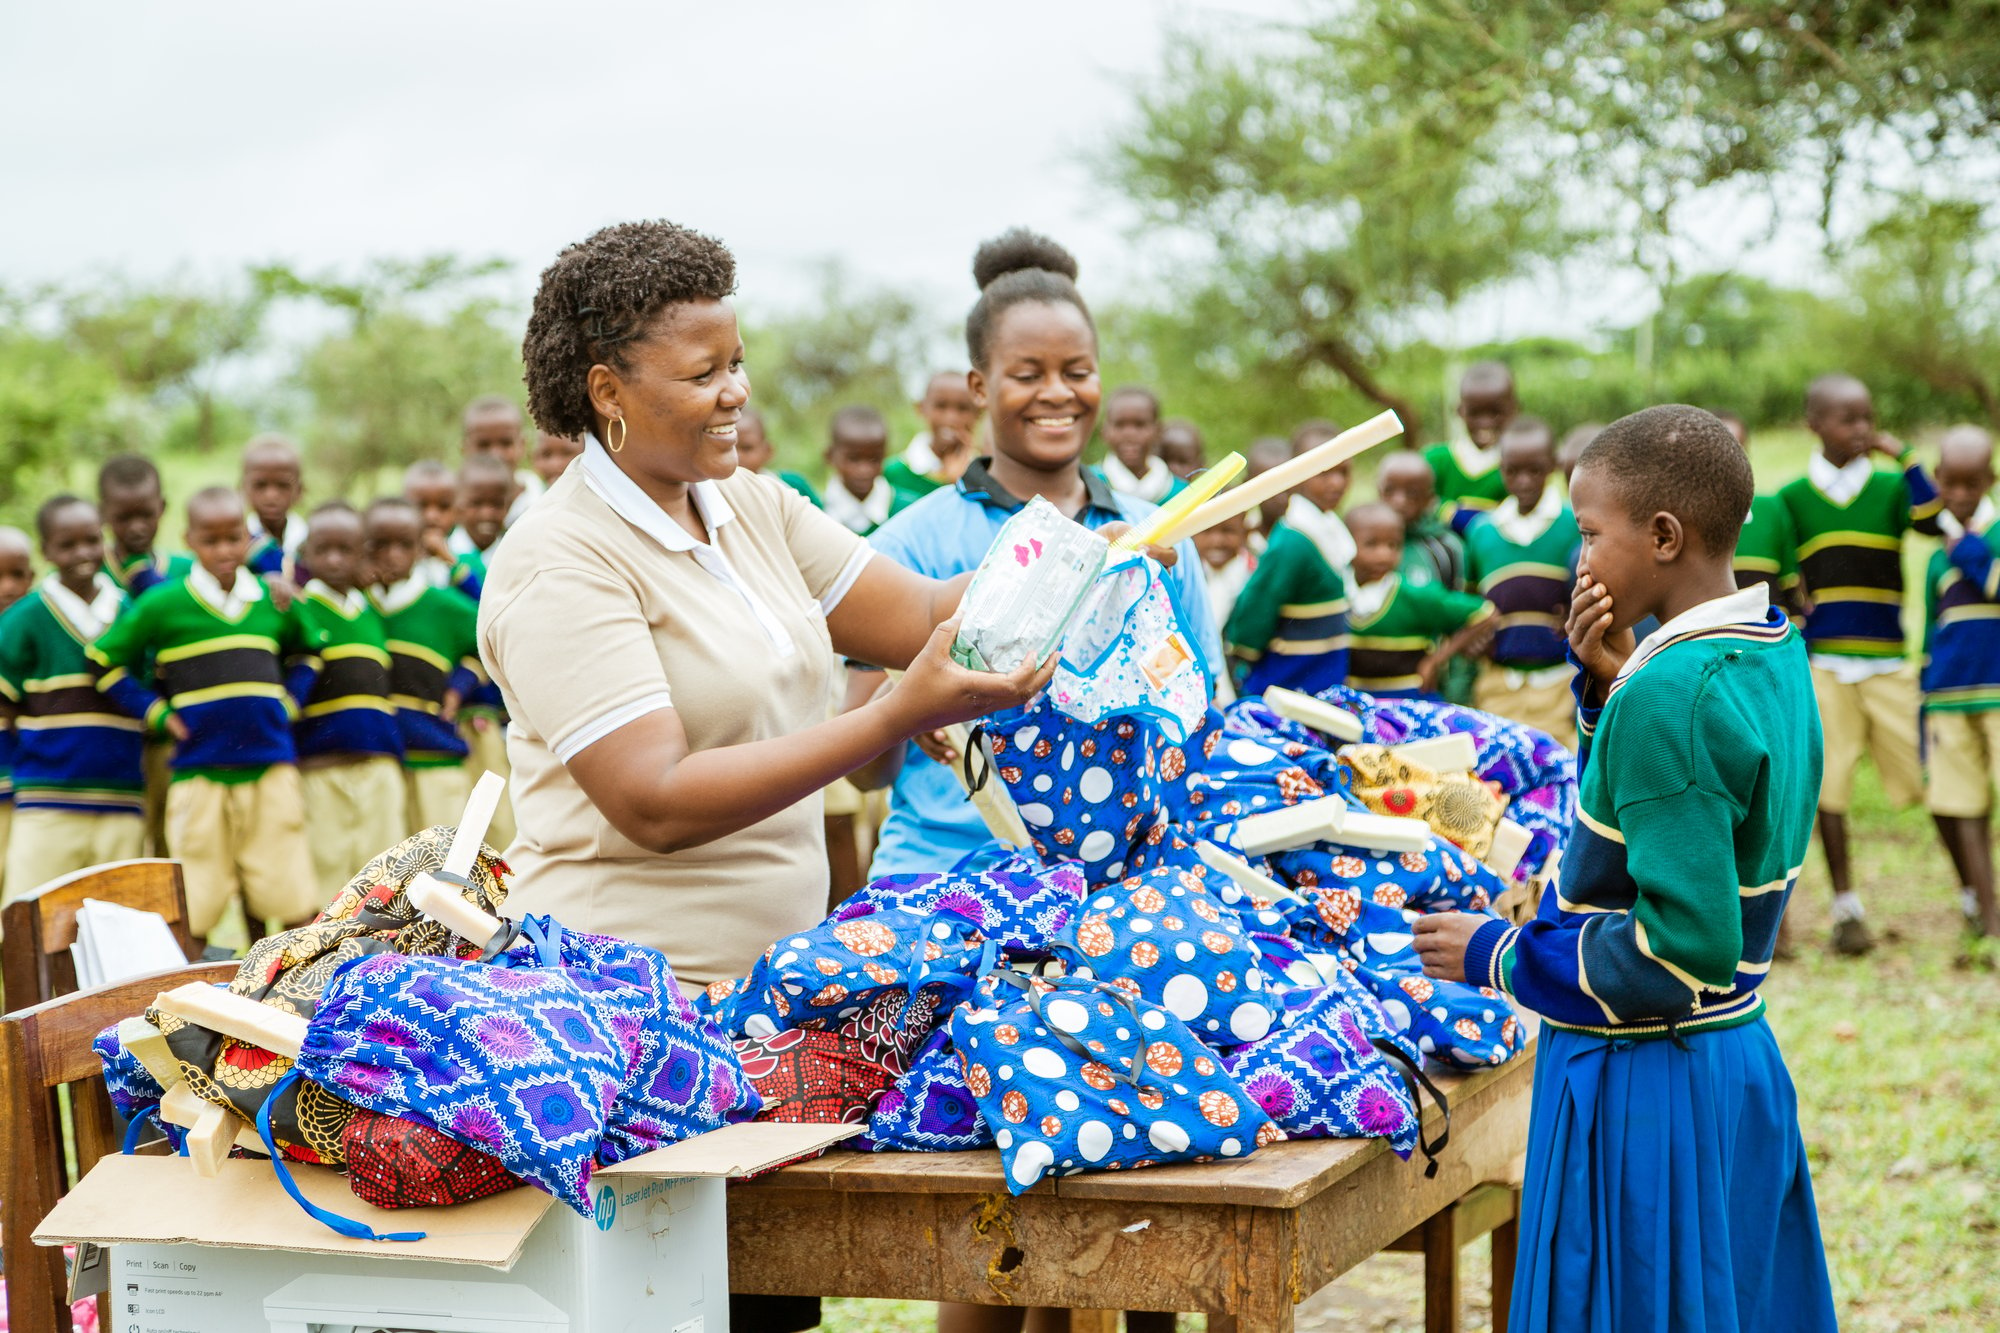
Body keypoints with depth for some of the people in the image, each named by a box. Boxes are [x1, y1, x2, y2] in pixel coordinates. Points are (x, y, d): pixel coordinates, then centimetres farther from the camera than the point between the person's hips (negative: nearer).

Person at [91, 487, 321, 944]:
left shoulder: (275, 601, 8)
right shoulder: (163, 605, -1)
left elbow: (307, 653, 26)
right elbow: (106, 662, 5)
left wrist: (289, 701, 9)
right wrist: (159, 715, -2)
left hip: (272, 770, 2)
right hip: (199, 773, -2)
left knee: (293, 896, 0)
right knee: (195, 904, 0)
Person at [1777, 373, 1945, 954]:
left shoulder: (1891, 486, 4)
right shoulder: (1791, 498, 5)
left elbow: (1936, 523, -16)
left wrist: (1904, 456, -18)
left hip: (1887, 662, 0)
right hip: (1822, 662, 0)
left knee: (1929, 777, -2)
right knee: (1829, 785, 0)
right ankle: (1847, 911, 10)